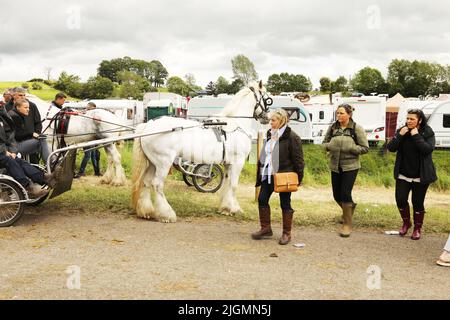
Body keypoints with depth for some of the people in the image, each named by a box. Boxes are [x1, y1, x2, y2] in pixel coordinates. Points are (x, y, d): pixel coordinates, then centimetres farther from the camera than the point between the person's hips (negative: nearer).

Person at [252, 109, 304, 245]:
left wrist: (298, 177, -13)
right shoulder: (270, 135, 12)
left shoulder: (291, 137, -12)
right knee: (262, 199, 7)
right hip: (268, 174, 8)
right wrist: (261, 171, 18)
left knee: (285, 204, 3)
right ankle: (265, 229, 22)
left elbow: (298, 159, -12)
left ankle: (286, 233, 15)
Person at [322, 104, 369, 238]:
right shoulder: (332, 127, 4)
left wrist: (350, 148, -20)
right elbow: (325, 142, 15)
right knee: (337, 195, 12)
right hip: (335, 166, 5)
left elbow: (365, 148, -7)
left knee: (345, 194, -10)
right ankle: (349, 207, 45)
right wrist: (328, 146, -9)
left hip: (350, 166, -4)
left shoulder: (357, 128, -7)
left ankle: (347, 224, 6)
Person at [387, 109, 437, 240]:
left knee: (418, 202, 4)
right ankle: (406, 223, 24)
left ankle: (418, 228, 23)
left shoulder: (428, 133, -7)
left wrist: (416, 136, -24)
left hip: (421, 175, -3)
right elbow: (391, 148, -8)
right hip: (403, 174, 3)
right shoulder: (402, 131, 1)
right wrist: (400, 135, -19)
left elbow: (428, 149, -23)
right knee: (400, 199, -2)